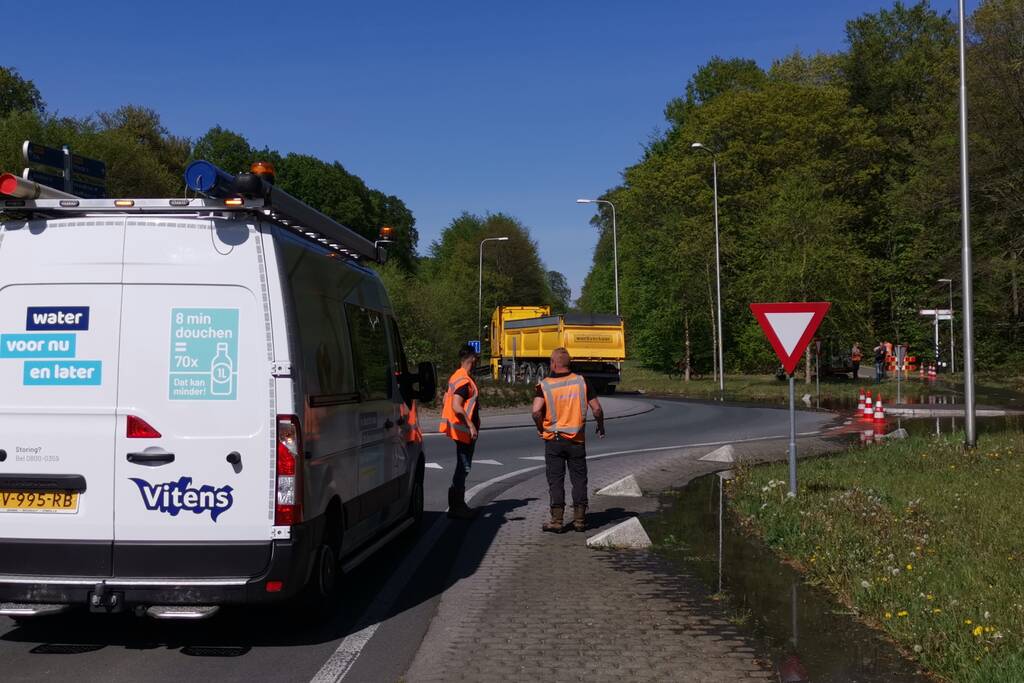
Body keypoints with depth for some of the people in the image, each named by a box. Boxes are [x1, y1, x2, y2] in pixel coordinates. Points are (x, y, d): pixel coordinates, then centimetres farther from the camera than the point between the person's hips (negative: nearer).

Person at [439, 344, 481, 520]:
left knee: (463, 466, 16)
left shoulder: (456, 377, 13)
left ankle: (458, 504, 23)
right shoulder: (465, 380, -18)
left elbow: (447, 402, 20)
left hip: (462, 430, 10)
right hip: (465, 431, -10)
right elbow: (456, 406, -27)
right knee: (463, 467, -5)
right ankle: (456, 507, -2)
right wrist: (470, 425, -27)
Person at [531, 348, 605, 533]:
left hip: (553, 440, -1)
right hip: (577, 439, 2)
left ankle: (557, 520, 4)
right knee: (579, 479, 10)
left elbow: (536, 411, -21)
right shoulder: (581, 382, -1)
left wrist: (540, 428, -2)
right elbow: (596, 408, -2)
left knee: (555, 481, 5)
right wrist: (601, 427, 15)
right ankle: (580, 519, 12)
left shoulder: (545, 385, -8)